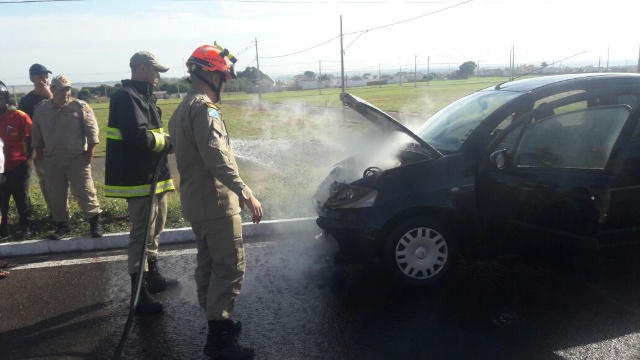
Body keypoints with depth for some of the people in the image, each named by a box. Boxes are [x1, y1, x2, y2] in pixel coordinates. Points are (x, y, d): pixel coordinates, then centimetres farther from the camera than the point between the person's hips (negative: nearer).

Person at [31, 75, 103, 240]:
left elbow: (91, 129, -7)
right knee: (57, 196, 10)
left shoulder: (80, 106, -6)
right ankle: (62, 225, 23)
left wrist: (90, 151, -10)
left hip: (77, 159, -4)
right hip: (52, 161, 4)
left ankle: (95, 221, 9)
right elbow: (36, 135, 13)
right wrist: (39, 154, 11)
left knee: (84, 192, -2)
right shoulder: (41, 110, 5)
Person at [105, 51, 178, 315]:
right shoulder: (127, 97, -15)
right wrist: (168, 142, -12)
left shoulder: (143, 96, 17)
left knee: (154, 229, 21)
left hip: (152, 174, 11)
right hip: (139, 178, -11)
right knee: (142, 233, -6)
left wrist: (166, 141, -1)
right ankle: (140, 292, 2)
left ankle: (153, 277, 36)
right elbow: (138, 136, -27)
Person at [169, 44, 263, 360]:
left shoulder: (182, 108, 16)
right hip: (215, 202, -11)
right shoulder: (204, 108, -17)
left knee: (208, 263, 17)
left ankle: (216, 324, 29)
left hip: (195, 201, 11)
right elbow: (217, 159, -27)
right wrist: (246, 194, -27)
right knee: (229, 268, -5)